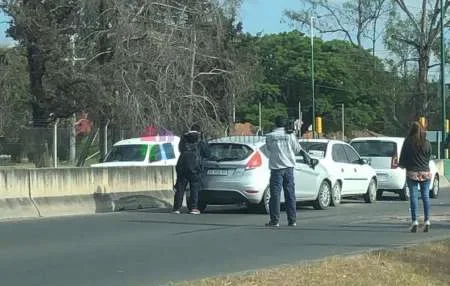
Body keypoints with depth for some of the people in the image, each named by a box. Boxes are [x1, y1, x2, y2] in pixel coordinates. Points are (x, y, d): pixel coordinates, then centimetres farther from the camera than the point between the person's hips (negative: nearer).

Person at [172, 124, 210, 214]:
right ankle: (194, 208, -5)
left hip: (182, 165, 3)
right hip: (195, 166, -3)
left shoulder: (183, 139, 12)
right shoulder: (200, 141, 1)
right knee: (194, 188, 3)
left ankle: (176, 208, 2)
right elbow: (207, 153, 7)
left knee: (180, 187, 6)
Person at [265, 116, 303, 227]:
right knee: (290, 194, 7)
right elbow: (297, 150, 7)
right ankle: (292, 220, 8)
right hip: (288, 166, 2)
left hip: (276, 167, -2)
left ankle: (275, 220, -4)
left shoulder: (270, 136, -3)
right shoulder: (290, 135, 0)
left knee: (275, 194, 0)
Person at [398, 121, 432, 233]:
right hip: (425, 173, 2)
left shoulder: (408, 143, -8)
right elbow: (429, 157, 10)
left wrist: (402, 165, 18)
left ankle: (414, 222, -5)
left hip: (412, 173, -2)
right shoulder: (427, 143, -1)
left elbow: (403, 157, -2)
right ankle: (427, 221, 5)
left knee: (413, 197, 1)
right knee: (426, 196, 7)